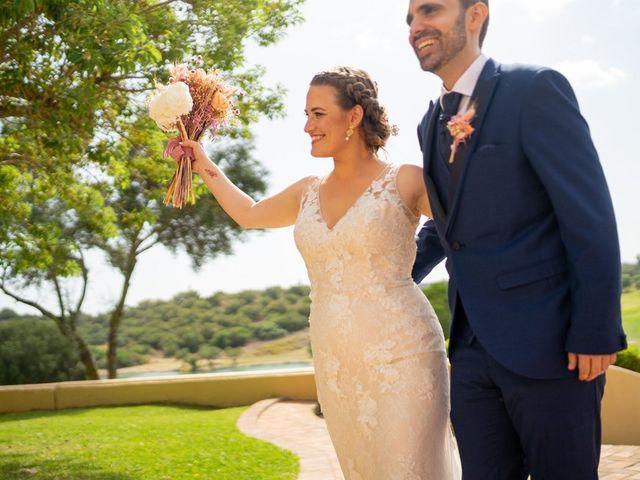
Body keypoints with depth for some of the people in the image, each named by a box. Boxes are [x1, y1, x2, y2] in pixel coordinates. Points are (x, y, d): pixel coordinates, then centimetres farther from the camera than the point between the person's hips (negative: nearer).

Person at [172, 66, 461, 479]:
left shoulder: (406, 181, -5)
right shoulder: (309, 192, 12)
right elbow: (249, 214, 30)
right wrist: (205, 167, 30)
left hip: (402, 360, -5)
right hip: (336, 368, 6)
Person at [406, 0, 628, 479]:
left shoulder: (536, 89, -8)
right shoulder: (432, 124, 13)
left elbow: (589, 216, -13)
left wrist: (596, 332, -16)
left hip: (547, 343, -6)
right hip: (472, 347, 7)